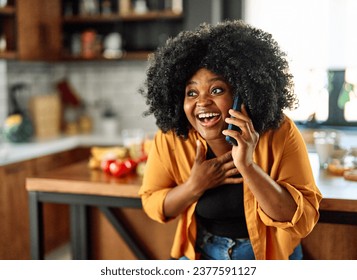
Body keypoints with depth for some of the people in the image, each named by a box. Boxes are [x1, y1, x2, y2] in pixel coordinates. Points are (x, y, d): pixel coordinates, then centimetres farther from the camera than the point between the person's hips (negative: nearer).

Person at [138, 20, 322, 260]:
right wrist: (195, 186, -24)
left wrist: (248, 167, -36)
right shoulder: (171, 137, -17)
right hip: (200, 252, 2)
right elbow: (153, 205, -5)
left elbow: (304, 219, -24)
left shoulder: (280, 133, -22)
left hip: (270, 254, -1)